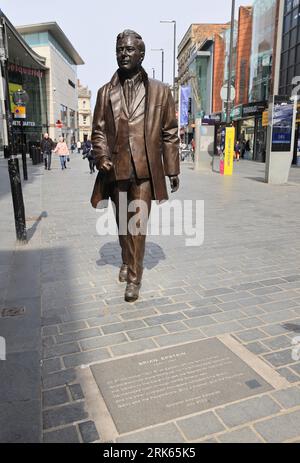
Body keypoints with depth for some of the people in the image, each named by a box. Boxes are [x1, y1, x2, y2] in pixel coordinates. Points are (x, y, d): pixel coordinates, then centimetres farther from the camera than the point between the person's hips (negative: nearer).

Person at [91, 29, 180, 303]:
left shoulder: (160, 91, 5)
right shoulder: (106, 93, 10)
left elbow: (170, 133, 5)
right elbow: (98, 131, 10)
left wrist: (173, 169, 3)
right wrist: (102, 158, -9)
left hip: (145, 169, -2)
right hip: (116, 169, 3)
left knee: (138, 224, -4)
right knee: (122, 222, 16)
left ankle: (134, 279, 8)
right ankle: (127, 262, 39)